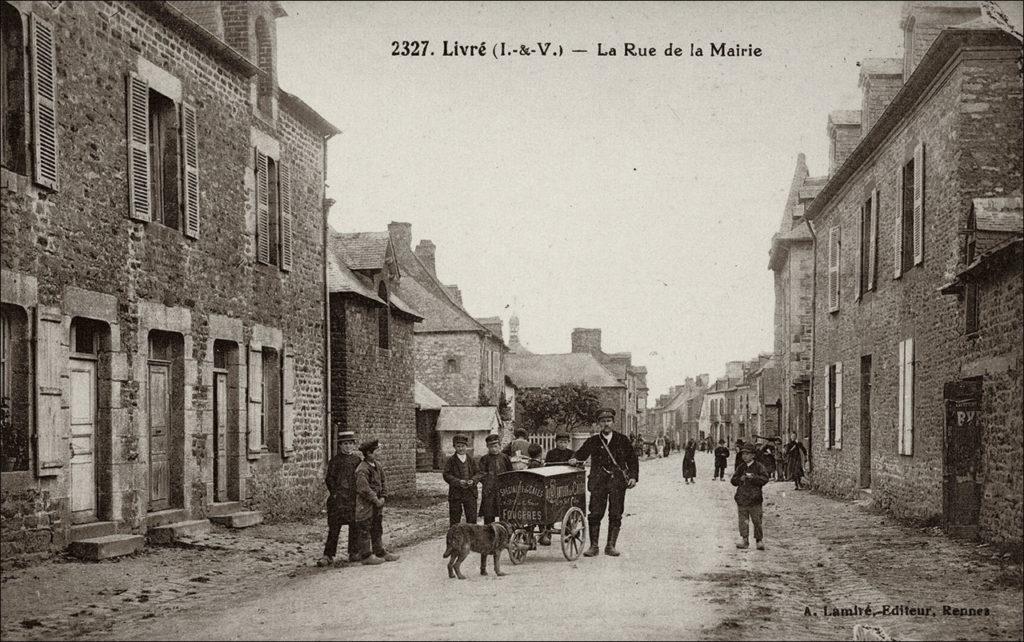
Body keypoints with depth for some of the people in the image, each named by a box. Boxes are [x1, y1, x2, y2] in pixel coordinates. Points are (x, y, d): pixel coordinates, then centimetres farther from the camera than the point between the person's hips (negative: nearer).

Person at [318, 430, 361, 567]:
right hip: (339, 499, -3)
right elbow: (329, 478, -1)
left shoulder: (357, 459, 10)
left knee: (354, 526, 8)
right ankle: (328, 555, -4)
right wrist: (335, 494, -9)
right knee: (334, 527, -5)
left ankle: (353, 553, 19)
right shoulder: (336, 459, 0)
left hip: (354, 498, 3)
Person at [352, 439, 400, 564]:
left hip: (376, 504, 9)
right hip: (364, 505, -9)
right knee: (365, 530, 0)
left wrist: (383, 497, 3)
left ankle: (380, 552, 25)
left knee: (377, 529, 16)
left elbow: (382, 482, 17)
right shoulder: (362, 469, -20)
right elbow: (364, 488, -24)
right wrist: (376, 501, -17)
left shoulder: (377, 466, 8)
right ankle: (366, 555, 6)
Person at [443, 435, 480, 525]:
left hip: (470, 494, 2)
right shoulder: (450, 461, 2)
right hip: (455, 493, -2)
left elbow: (477, 473, 7)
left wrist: (472, 481, -15)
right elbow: (446, 475, -7)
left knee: (472, 518, 2)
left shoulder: (472, 460, 11)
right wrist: (458, 482, -21)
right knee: (454, 520, 2)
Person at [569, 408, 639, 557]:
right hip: (599, 480, 0)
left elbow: (632, 459, 12)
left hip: (618, 480, 0)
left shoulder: (621, 439, 9)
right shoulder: (593, 441, 8)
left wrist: (633, 477, 1)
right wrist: (574, 459, -9)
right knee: (595, 514, -5)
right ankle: (593, 546, 2)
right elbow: (581, 453, 14)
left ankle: (611, 546, 9)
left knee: (615, 515, 1)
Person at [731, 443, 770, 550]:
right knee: (743, 520, 2)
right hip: (742, 499, 4)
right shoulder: (740, 467, 12)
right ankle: (745, 540, 8)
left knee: (757, 520, 0)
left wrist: (753, 477, -20)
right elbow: (733, 480, 12)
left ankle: (759, 540, 10)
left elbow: (765, 479, -10)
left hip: (754, 498, -4)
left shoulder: (759, 466, 0)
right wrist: (740, 479, -8)